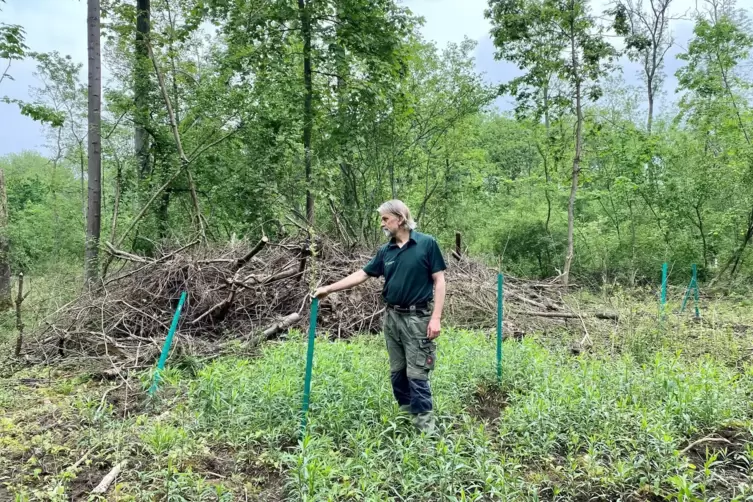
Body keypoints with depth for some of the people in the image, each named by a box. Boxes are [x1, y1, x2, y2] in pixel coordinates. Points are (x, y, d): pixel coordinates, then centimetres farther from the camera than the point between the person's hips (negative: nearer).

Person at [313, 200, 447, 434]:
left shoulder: (427, 243, -7)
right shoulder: (385, 251, 8)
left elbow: (439, 280, -8)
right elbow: (362, 274, 11)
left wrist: (436, 317, -14)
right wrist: (329, 289, 7)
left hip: (418, 317, -6)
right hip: (392, 317, 6)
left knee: (417, 373, -3)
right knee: (397, 371, 12)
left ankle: (425, 422, 8)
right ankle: (405, 412, 27)